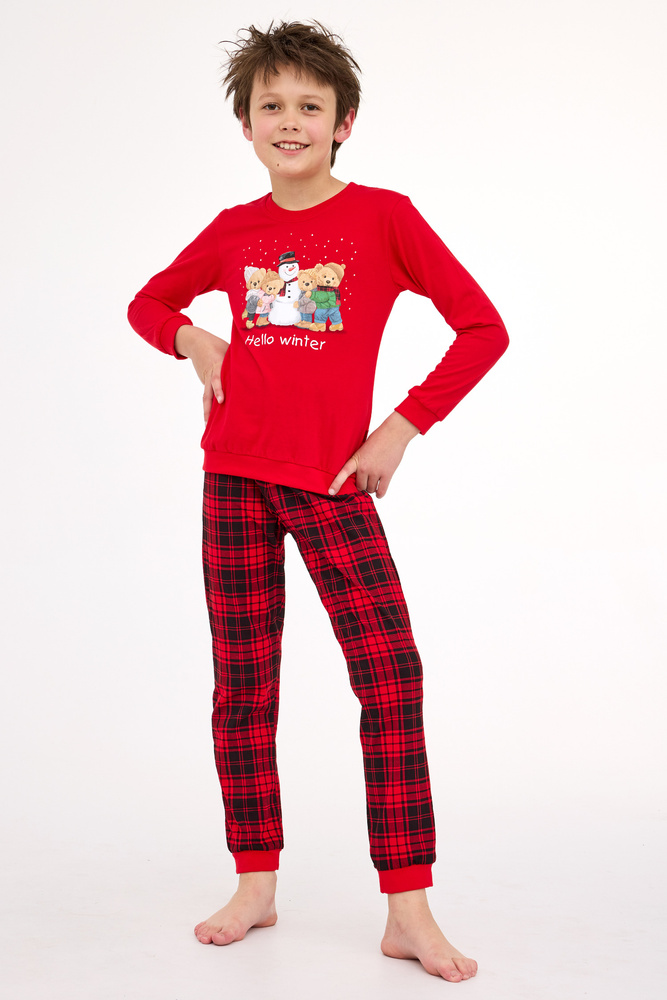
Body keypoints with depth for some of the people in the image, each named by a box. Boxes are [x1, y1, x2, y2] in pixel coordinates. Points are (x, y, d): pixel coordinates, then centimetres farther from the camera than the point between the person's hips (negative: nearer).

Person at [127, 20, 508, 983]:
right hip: (236, 474, 3)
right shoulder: (233, 231, 8)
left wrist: (402, 427, -8)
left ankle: (409, 911, -3)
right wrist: (194, 341, 2)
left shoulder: (383, 216, -2)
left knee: (393, 676, -11)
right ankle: (255, 885, 21)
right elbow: (149, 302, 24)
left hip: (333, 481, -3)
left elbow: (484, 328, -4)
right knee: (242, 684, 7)